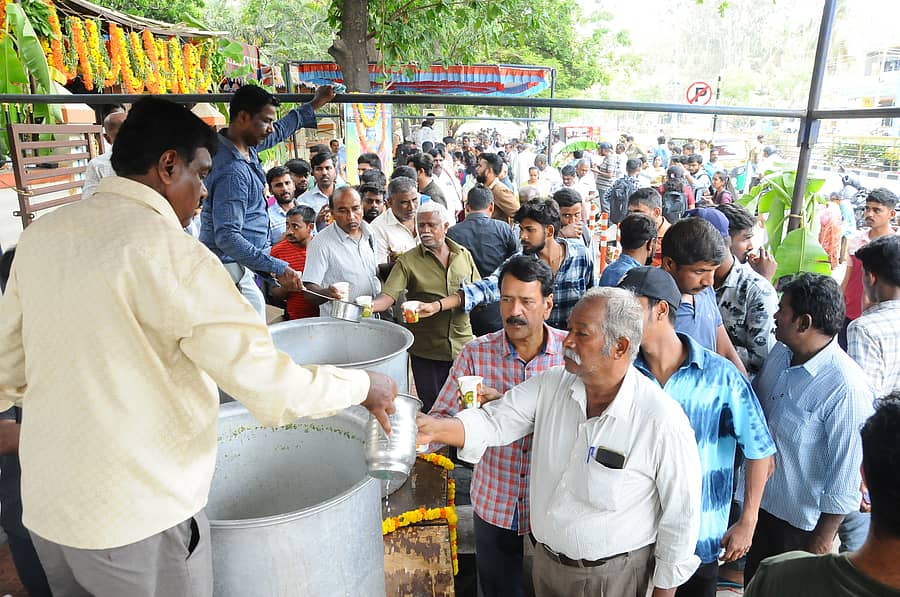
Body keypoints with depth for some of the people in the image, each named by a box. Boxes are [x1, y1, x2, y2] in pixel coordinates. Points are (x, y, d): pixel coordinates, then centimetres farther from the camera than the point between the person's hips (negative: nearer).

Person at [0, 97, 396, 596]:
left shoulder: (41, 235, 0)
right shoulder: (168, 253, -22)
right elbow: (271, 388, -25)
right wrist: (363, 386, -10)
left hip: (44, 504, 7)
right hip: (137, 519, -6)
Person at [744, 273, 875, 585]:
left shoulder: (846, 387, -28)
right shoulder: (780, 353, -6)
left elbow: (847, 473, -22)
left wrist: (822, 540, -15)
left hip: (801, 523, -6)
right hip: (760, 503, 6)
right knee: (753, 585, 24)